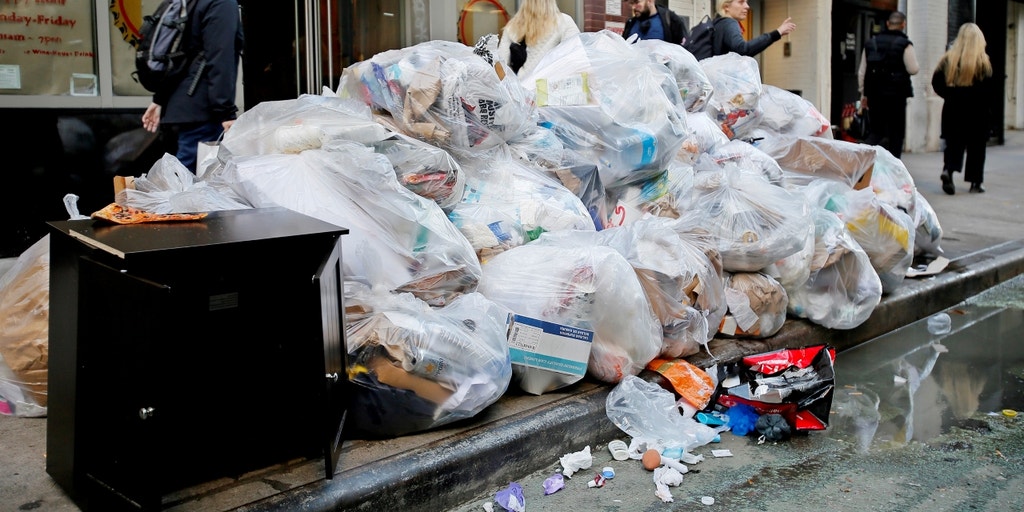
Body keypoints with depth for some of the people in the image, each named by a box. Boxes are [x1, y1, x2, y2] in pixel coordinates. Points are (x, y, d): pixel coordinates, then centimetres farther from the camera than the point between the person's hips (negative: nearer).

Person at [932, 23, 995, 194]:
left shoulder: (948, 58, 0)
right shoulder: (983, 60, -8)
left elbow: (936, 82, 0)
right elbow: (991, 87, -13)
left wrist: (949, 95, 11)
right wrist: (981, 98, 5)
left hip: (952, 108, 2)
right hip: (976, 110, -2)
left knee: (953, 143, 7)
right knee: (976, 146, 8)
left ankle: (948, 169, -20)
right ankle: (975, 183, 11)